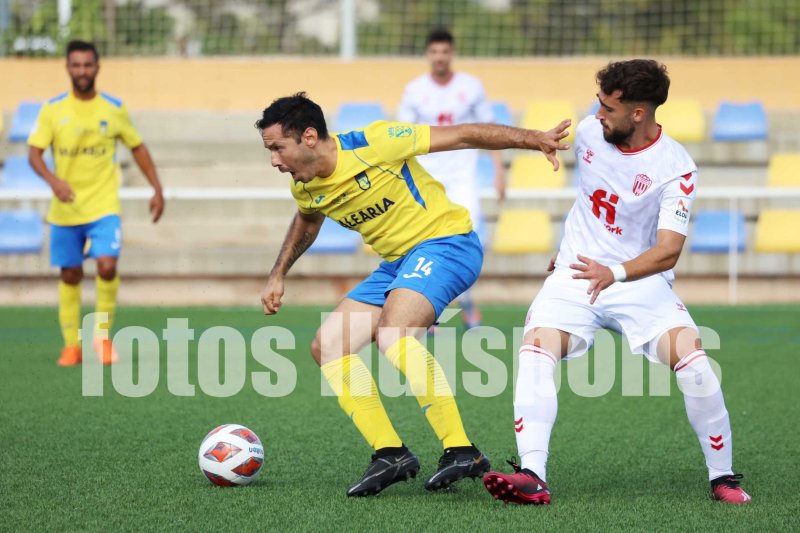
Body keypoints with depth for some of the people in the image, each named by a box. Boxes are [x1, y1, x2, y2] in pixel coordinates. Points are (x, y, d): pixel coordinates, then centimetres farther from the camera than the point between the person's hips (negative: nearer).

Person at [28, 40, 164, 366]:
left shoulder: (114, 109, 1)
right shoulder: (53, 109, -2)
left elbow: (137, 148, 12)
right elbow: (34, 152, -7)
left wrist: (157, 190, 7)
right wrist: (53, 179, -26)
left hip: (104, 207, -1)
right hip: (65, 210, 1)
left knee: (107, 265, -19)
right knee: (70, 275, 7)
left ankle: (103, 335, -2)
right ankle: (71, 345, 19)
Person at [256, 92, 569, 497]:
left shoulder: (373, 145, -20)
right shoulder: (305, 189, 3)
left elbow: (463, 136, -16)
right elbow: (306, 221, 30)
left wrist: (533, 139, -22)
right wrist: (278, 275, 28)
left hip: (444, 241, -9)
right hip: (396, 262, 9)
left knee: (392, 335, -31)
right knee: (327, 346, -1)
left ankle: (461, 450, -30)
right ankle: (390, 454, 2)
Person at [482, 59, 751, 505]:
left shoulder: (674, 168, -16)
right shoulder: (589, 132, 0)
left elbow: (668, 250, -24)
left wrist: (614, 273, -40)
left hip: (640, 281, -3)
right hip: (576, 274, 4)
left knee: (693, 360, -24)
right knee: (536, 350, -24)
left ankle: (723, 477, -5)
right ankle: (532, 476, -32)